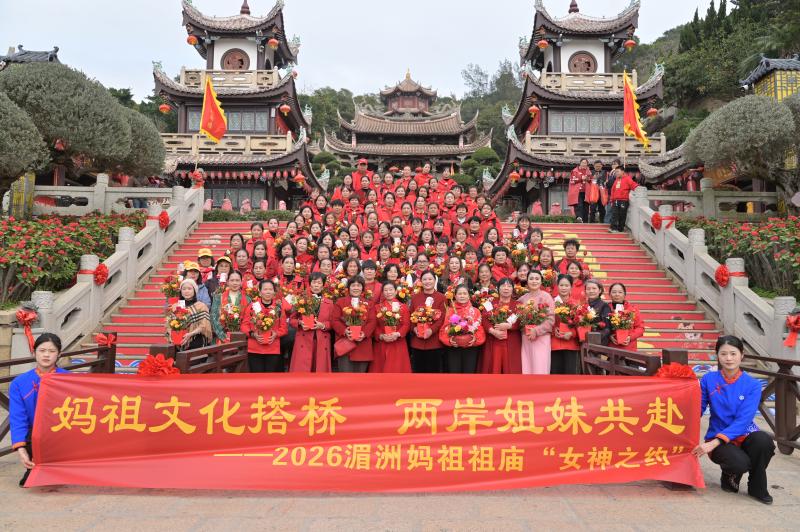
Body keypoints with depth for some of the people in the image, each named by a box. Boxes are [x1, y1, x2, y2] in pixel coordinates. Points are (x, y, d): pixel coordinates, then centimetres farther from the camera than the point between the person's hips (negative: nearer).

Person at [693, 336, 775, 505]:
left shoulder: (752, 385, -6)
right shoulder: (709, 380, -2)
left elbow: (743, 420, -16)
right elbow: (698, 410, 2)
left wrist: (714, 442, -26)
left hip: (744, 435, 1)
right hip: (717, 437, -1)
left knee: (763, 440, -34)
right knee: (740, 463, -33)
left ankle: (757, 488, -6)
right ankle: (730, 476, 7)